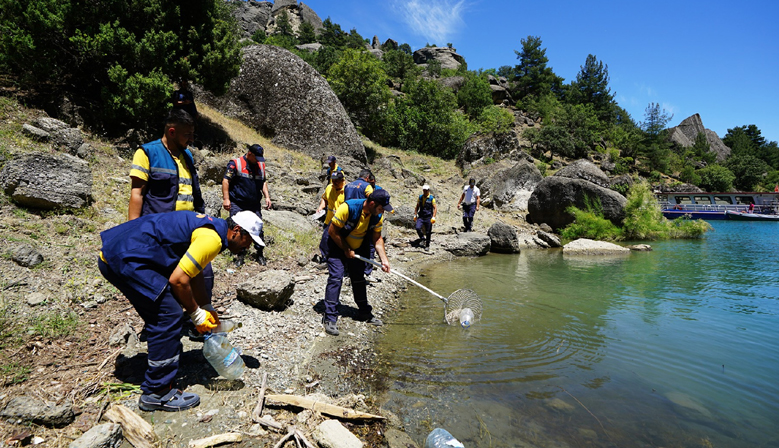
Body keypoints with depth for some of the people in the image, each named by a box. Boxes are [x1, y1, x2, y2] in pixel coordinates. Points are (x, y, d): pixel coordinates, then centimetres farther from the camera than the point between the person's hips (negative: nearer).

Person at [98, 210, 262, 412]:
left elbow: (195, 273, 22)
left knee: (159, 318, 18)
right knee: (168, 316, -8)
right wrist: (196, 313, -5)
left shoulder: (210, 227, 14)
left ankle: (159, 379, 33)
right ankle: (156, 393, 3)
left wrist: (207, 308, 19)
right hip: (127, 259, -11)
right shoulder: (212, 238, -18)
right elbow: (178, 279, -20)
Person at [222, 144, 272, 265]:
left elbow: (263, 182, 20)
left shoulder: (261, 165, 13)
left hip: (255, 205, 4)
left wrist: (267, 197, 8)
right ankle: (240, 255, 10)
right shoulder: (235, 164, -4)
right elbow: (226, 180, -6)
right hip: (237, 204, -4)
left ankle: (260, 254, 13)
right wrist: (226, 199, -13)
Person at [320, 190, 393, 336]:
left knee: (359, 279, 12)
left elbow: (377, 238, -3)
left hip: (357, 249, 6)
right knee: (336, 277, -15)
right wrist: (346, 250, -18)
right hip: (337, 246, -6)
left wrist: (384, 260, -14)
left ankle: (364, 312, 26)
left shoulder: (378, 217, -13)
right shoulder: (348, 208, -31)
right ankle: (330, 318, -9)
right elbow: (333, 231, -23)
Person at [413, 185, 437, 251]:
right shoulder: (420, 197, 6)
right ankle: (422, 239, 8)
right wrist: (415, 215, 8)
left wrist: (433, 217, -17)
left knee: (428, 232, 3)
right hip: (421, 217, 3)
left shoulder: (431, 198, -6)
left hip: (428, 217, -3)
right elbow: (417, 207, 15)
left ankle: (427, 246, 19)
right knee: (418, 228, -19)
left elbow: (435, 208, -7)